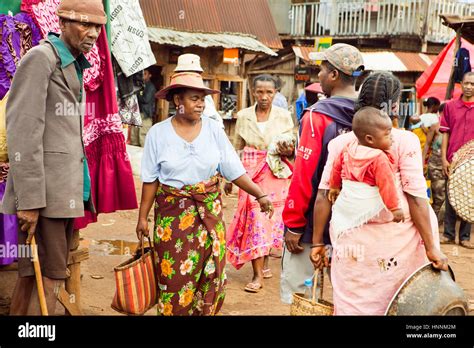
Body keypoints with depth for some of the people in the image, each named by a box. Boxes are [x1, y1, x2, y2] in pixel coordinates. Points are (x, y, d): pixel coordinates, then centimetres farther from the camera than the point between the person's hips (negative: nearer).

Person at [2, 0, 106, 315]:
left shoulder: (75, 66, 20)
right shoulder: (40, 59, -8)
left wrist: (82, 188, 14)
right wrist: (29, 200, -20)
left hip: (66, 190, 8)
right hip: (44, 192, -8)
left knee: (33, 274, 13)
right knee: (48, 276, -5)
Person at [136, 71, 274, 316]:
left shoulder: (214, 130, -2)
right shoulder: (158, 133, -5)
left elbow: (234, 169, -1)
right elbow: (150, 179, -1)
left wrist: (260, 195, -8)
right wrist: (142, 217, -1)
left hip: (210, 212, 2)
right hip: (172, 213, -1)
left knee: (210, 274, 7)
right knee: (175, 276, 5)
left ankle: (205, 311, 26)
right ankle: (172, 311, 26)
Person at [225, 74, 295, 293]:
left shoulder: (284, 116, -1)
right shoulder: (243, 116, 2)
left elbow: (291, 150, 5)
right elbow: (237, 150, 8)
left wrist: (287, 150, -18)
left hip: (276, 175, 0)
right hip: (251, 175, 0)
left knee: (270, 220, 6)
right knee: (255, 220, -3)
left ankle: (264, 264, 26)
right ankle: (258, 274, 2)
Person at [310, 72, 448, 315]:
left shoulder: (340, 142, 0)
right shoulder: (404, 141, -9)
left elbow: (323, 196, -1)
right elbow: (416, 198, -10)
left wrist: (318, 243, 7)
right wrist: (431, 248, -3)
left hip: (350, 241, 2)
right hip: (395, 241, -2)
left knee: (352, 307, 12)